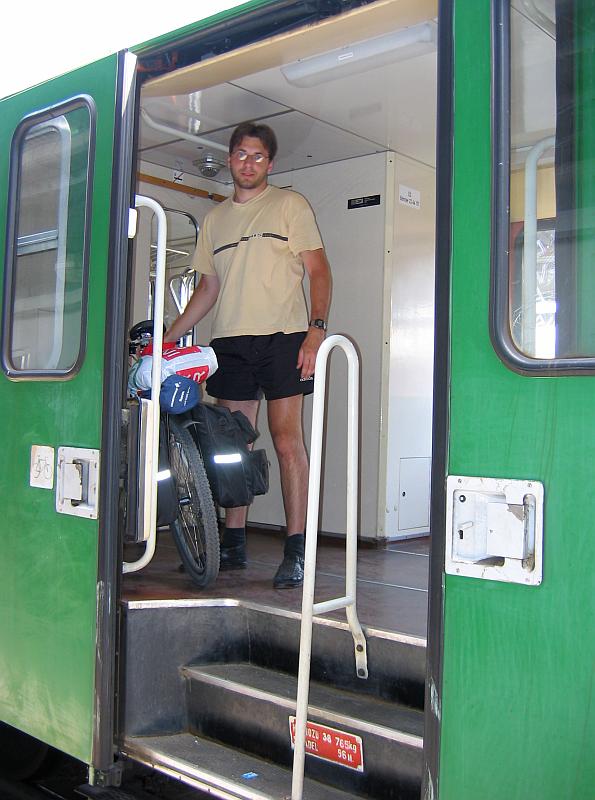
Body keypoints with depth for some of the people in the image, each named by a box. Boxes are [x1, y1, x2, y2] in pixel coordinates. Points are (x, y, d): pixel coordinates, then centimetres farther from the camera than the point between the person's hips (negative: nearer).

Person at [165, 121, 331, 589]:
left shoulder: (290, 205, 8)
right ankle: (234, 544, 13)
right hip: (230, 340, 5)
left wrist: (316, 330, -14)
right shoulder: (215, 219, 21)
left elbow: (318, 270, 1)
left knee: (287, 441, -9)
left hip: (282, 336, -4)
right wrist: (167, 338, 17)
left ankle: (296, 551, -6)